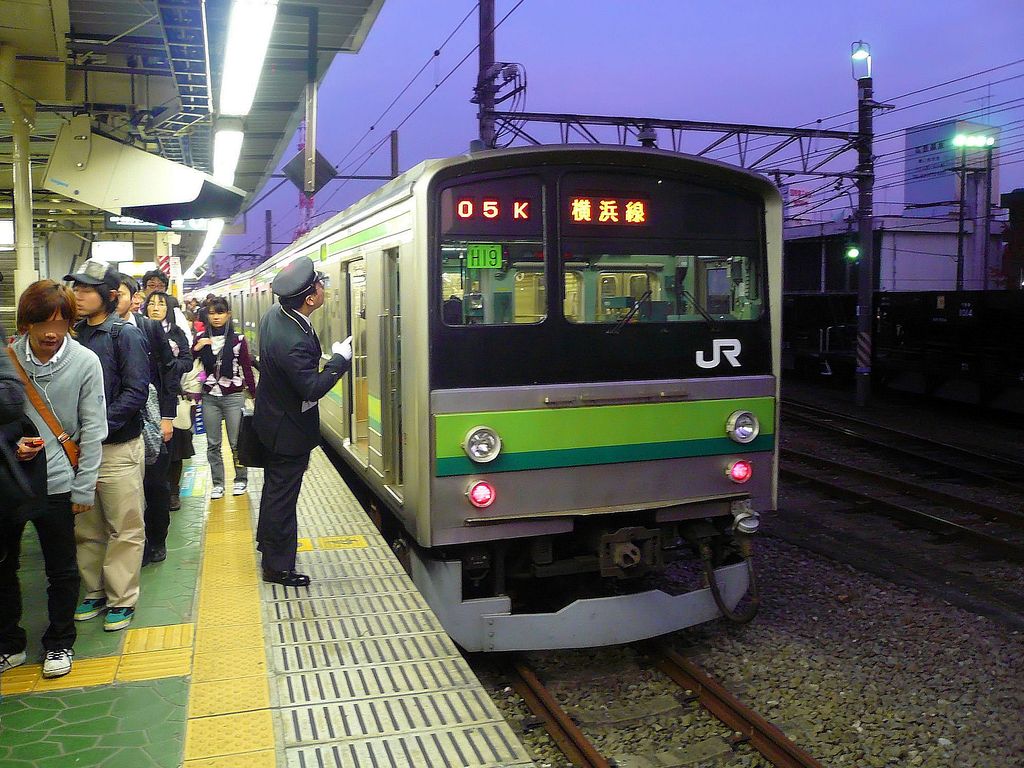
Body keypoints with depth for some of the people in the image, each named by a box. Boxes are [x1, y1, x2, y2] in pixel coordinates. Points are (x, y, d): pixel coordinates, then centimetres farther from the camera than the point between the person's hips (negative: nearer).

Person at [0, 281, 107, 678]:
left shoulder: (85, 362, -9)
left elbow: (92, 430, -6)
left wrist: (84, 487, -5)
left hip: (56, 482, -2)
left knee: (62, 571, 10)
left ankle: (59, 643, 29)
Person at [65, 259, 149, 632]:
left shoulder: (125, 334, -8)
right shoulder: (74, 335, 8)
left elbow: (136, 390, -15)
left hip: (118, 447, -5)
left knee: (124, 530, 4)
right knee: (86, 529, 15)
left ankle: (122, 599, 16)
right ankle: (94, 591, 29)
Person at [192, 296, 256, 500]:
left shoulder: (238, 339, -2)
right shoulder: (201, 338, 4)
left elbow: (247, 368, 1)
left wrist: (254, 395, -1)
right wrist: (196, 348, -14)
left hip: (233, 397, -2)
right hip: (209, 397, 2)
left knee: (236, 442, 2)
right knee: (213, 444, 6)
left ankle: (241, 480, 18)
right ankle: (217, 483, 16)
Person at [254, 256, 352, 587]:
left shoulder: (274, 313, -6)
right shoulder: (295, 341, -35)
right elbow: (313, 389, -29)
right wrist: (340, 358, -21)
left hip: (271, 419, 10)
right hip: (290, 429, -10)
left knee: (274, 484, 26)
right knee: (283, 495, 4)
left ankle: (267, 540, 46)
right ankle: (279, 566, 18)